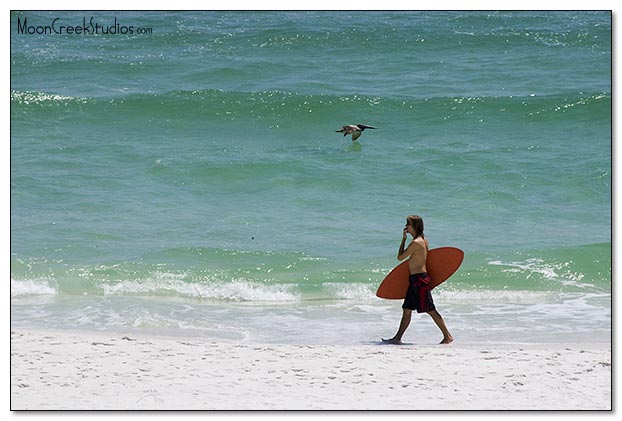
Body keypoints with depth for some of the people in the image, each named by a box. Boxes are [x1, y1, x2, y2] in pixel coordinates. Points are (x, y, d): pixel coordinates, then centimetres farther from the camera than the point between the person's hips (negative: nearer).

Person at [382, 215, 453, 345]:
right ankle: (398, 338, 15)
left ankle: (448, 336, -3)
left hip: (419, 279, -10)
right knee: (407, 310, 11)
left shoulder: (415, 243, -17)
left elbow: (400, 257, -8)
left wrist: (403, 239, -3)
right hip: (415, 280, 10)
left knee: (430, 310, -6)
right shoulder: (423, 240, 11)